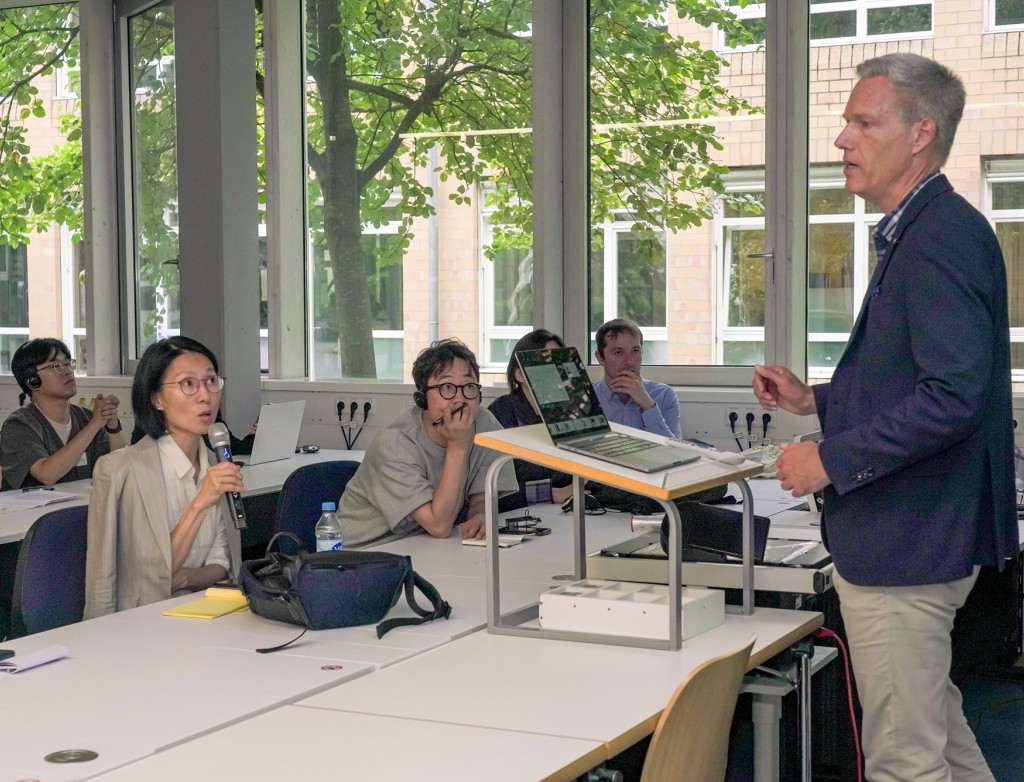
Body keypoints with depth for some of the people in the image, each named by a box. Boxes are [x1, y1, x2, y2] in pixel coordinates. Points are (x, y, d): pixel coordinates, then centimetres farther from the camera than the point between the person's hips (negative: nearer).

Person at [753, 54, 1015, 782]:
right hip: (914, 536, 11)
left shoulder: (942, 237, -19)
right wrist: (815, 400, 13)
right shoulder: (922, 232, 13)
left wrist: (832, 459, -21)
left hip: (905, 544, -11)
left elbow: (954, 396, -29)